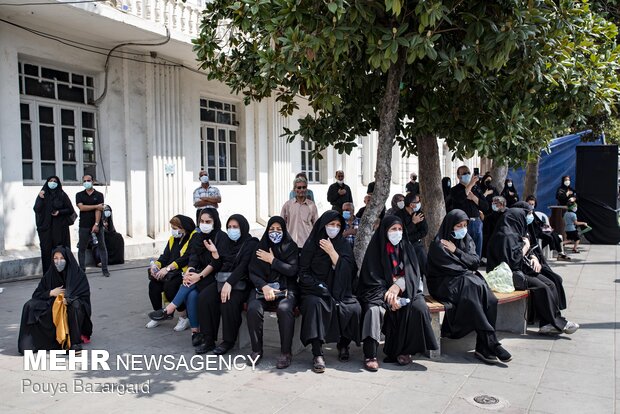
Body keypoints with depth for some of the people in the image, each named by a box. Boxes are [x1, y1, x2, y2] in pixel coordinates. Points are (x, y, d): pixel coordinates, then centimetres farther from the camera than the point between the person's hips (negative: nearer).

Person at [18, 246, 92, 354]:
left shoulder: (78, 274, -8)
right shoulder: (49, 275, 2)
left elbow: (85, 297, -11)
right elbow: (36, 294, 4)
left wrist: (69, 298, -29)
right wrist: (51, 293, -15)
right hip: (53, 311, 4)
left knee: (75, 304, -36)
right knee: (30, 306, -15)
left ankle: (76, 342, -32)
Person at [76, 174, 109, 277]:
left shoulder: (99, 195, 3)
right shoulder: (79, 195, 8)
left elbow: (98, 210, -7)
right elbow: (81, 207, -8)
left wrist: (96, 224, -16)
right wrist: (96, 206, -12)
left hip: (96, 225, -1)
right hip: (84, 226, 1)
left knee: (102, 247, 1)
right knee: (82, 248, 4)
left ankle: (105, 269, 7)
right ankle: (82, 270, 13)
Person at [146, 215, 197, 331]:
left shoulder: (194, 237, -9)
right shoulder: (172, 239, 17)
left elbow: (187, 258, -19)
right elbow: (165, 256, 11)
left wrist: (168, 268, -24)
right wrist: (156, 265, -10)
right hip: (172, 272, 7)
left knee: (169, 285, -30)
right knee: (153, 284, -15)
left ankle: (184, 317, -14)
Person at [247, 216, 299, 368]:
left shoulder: (291, 247, 7)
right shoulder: (261, 247, 11)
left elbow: (292, 270, -6)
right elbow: (253, 272, 3)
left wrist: (272, 260, -7)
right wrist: (264, 287, -14)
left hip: (286, 288, -2)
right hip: (262, 288, 2)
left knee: (284, 309, -34)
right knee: (253, 308, -29)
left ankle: (286, 352, -20)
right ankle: (256, 350, -12)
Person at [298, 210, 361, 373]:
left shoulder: (343, 244, 8)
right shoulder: (312, 244, 1)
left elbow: (348, 269, -5)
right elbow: (304, 272, -2)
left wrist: (332, 252, -14)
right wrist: (320, 287, -15)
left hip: (340, 291, 2)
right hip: (315, 290, -2)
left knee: (355, 309, -26)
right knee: (315, 304, -36)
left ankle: (343, 345, 0)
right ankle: (317, 354, -31)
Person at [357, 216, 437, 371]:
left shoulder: (406, 247, 10)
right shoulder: (375, 248, -1)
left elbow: (412, 274, -1)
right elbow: (372, 278, -6)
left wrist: (398, 286, -21)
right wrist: (388, 296, -20)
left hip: (404, 290, 3)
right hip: (379, 290, -3)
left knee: (419, 307, -27)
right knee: (374, 309, -34)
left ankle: (404, 350, -13)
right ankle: (370, 355, -31)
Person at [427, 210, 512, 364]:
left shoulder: (467, 239, 13)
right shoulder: (438, 244, -7)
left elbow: (475, 261, 2)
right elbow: (451, 268, -13)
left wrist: (456, 251, -8)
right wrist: (468, 272, 0)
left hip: (466, 279, 6)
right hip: (444, 283, -6)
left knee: (489, 298, -22)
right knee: (473, 289, -31)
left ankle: (483, 347, -21)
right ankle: (492, 344, -25)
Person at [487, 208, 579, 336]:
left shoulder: (516, 233, 14)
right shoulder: (505, 236, -18)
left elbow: (528, 251, 24)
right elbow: (513, 260, -25)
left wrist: (534, 258, 1)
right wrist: (525, 246, -11)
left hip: (521, 270, 11)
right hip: (508, 275, -10)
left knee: (550, 284, -5)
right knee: (541, 288, -21)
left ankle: (548, 324, -8)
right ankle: (558, 323, -5)